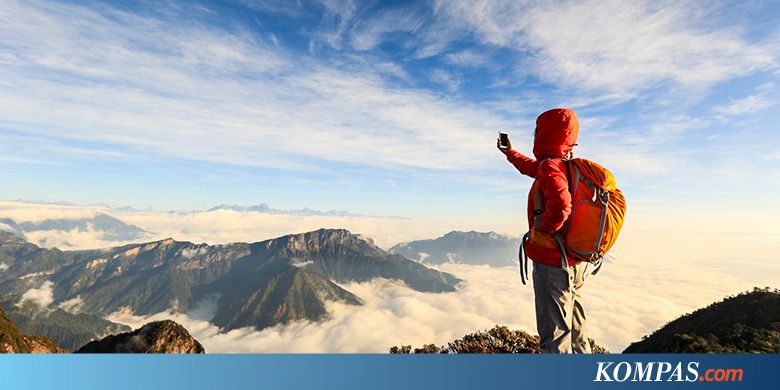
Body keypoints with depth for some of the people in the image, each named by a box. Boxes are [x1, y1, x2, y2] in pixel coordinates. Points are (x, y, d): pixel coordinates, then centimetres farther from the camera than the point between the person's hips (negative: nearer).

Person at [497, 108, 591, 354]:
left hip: (552, 262, -9)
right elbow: (532, 167, 30)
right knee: (575, 328, 25)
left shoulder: (550, 166, -20)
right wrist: (510, 153, 44)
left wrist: (541, 231, -21)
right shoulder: (566, 165, 9)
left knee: (555, 333, 2)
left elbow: (560, 206, -39)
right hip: (576, 262, 10)